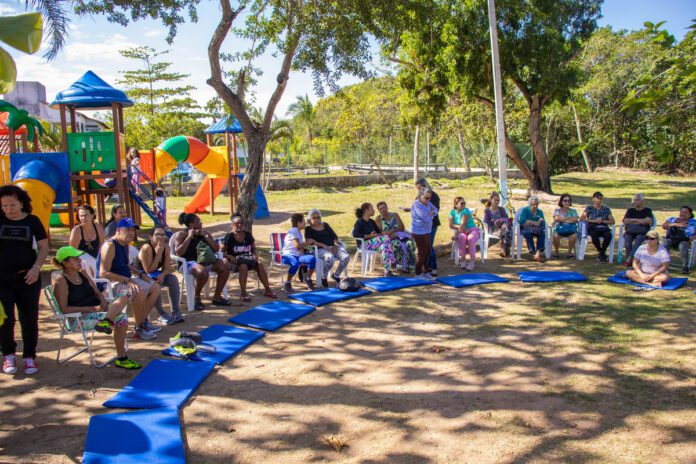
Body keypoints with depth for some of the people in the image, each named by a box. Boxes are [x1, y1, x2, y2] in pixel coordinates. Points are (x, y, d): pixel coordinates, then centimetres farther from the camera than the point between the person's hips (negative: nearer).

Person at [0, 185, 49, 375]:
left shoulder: (32, 221, 2)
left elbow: (44, 247, 1)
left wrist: (36, 267, -10)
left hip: (28, 278, 0)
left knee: (29, 318, 4)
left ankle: (29, 356, 16)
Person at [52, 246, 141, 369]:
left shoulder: (82, 274, 14)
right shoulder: (61, 280, -9)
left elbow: (97, 293, 20)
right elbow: (64, 309, -15)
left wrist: (103, 301, -3)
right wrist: (90, 309, -18)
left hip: (96, 310, 8)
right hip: (79, 317, -8)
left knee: (124, 297, -18)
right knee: (121, 318, -27)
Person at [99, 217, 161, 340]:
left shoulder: (126, 245, 11)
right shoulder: (110, 246, -19)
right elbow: (103, 273, -27)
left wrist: (140, 273, 8)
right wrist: (126, 280, -31)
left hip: (126, 280, 10)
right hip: (111, 284, -10)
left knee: (155, 287, 6)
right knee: (138, 292, -33)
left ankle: (143, 321, 10)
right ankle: (139, 329, -18)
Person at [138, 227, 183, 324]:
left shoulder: (166, 247, -7)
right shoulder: (147, 248, -26)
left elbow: (167, 268, -4)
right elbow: (149, 271, -28)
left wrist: (162, 275, -29)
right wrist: (158, 252, -31)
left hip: (155, 275, 6)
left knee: (173, 279, -16)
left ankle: (176, 313, -14)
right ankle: (162, 315, -22)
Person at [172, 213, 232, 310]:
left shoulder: (204, 233, 16)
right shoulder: (181, 234, 0)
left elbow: (216, 249, 12)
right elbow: (178, 253, -15)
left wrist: (205, 236, 0)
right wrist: (189, 237, -12)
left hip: (205, 260, 6)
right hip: (189, 262, -6)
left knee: (225, 266, -15)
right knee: (203, 272, -38)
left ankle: (217, 296, -3)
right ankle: (196, 297, -9)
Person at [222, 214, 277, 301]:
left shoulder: (248, 235, 8)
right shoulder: (229, 237, -7)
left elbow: (253, 249, 17)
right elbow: (222, 252, -7)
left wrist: (255, 255, -3)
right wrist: (230, 257, -23)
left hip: (247, 259, 5)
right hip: (235, 261, -5)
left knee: (260, 264, -23)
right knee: (243, 266, -38)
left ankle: (267, 290, -14)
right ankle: (243, 294, -34)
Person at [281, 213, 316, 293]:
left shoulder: (298, 232, 18)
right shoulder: (293, 231, -10)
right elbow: (297, 245, -20)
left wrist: (302, 247, -2)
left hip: (297, 256, 8)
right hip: (288, 255, -8)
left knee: (312, 258, -18)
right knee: (295, 263, -41)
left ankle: (308, 279, 1)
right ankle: (288, 283, -21)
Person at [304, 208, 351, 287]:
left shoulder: (325, 225, 23)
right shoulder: (308, 229, 10)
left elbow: (334, 236, 17)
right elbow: (309, 242, -6)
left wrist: (335, 245, -5)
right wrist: (323, 245, -18)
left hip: (333, 246, 5)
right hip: (321, 249, -5)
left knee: (346, 257, -25)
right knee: (330, 258, -40)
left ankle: (336, 275, -2)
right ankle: (324, 278, -14)